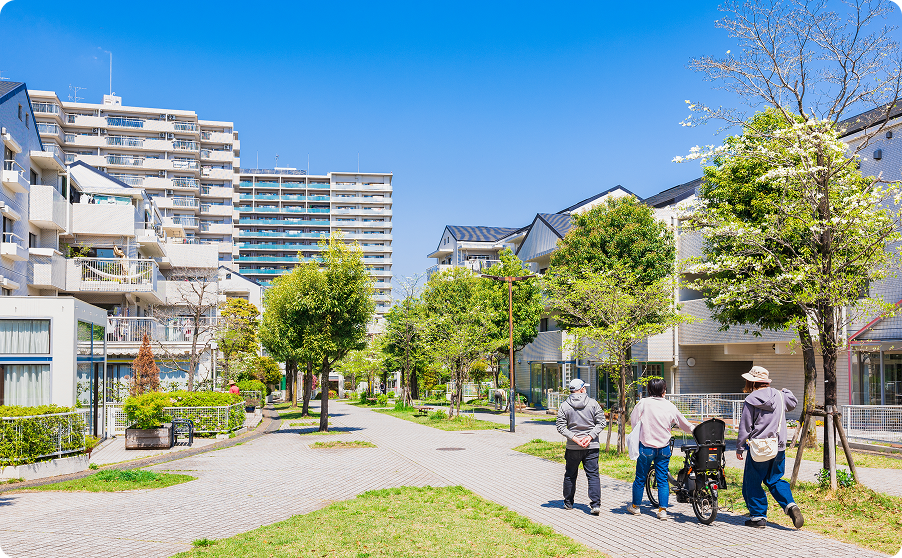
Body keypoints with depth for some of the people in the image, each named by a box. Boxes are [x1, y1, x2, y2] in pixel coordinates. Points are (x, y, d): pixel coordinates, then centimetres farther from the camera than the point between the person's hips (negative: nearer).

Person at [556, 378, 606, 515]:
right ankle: (595, 505, -6)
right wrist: (590, 436, -8)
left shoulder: (564, 406, 0)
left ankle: (568, 503, 25)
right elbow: (602, 423, -4)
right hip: (592, 447, 0)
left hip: (572, 447, 1)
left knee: (570, 475, 15)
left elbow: (561, 427, -6)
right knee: (593, 475, 3)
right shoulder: (593, 403, 0)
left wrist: (574, 438, -10)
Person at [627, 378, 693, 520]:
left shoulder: (643, 403, -9)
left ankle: (635, 506, 24)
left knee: (640, 478, 11)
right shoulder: (670, 406, -3)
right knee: (663, 479, 8)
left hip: (646, 447, -1)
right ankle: (662, 510, 6)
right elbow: (683, 423, 11)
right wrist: (693, 429, 30)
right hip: (664, 448, 2)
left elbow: (633, 421, 1)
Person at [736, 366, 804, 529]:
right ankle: (790, 505, 0)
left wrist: (739, 448, 1)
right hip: (779, 448, 5)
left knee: (752, 483, 7)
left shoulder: (751, 400, -11)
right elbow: (793, 403, 25)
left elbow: (745, 427, -7)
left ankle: (758, 517, 10)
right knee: (775, 480, 19)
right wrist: (786, 391, 43)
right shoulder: (780, 396, 2)